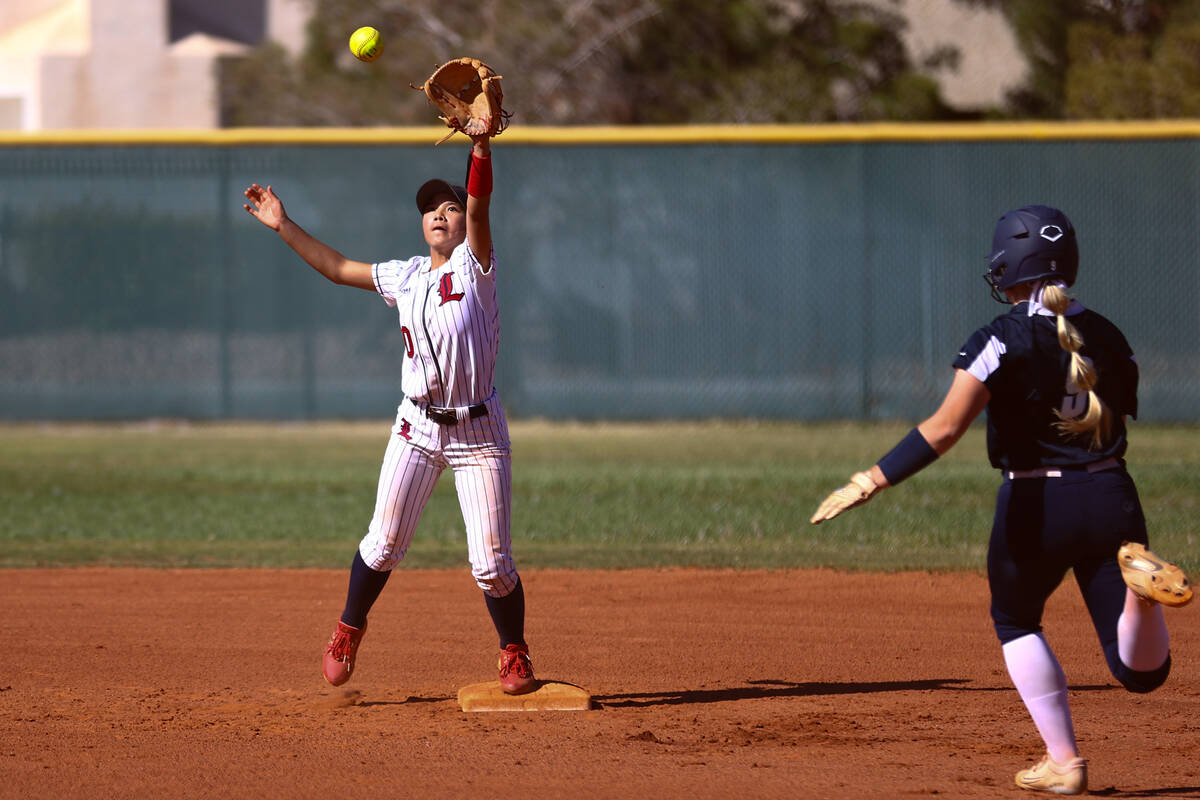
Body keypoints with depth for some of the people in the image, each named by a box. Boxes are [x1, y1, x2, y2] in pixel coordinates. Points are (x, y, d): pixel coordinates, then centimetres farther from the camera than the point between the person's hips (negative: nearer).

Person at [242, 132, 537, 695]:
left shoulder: (474, 265, -2)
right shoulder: (405, 278, 12)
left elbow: (478, 208, -18)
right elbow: (338, 269, 19)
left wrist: (481, 143, -33)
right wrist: (283, 226, 14)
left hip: (478, 431, -4)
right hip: (417, 427, 4)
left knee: (491, 565, -5)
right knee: (383, 545, 3)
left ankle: (514, 654, 17)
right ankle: (349, 630, 27)